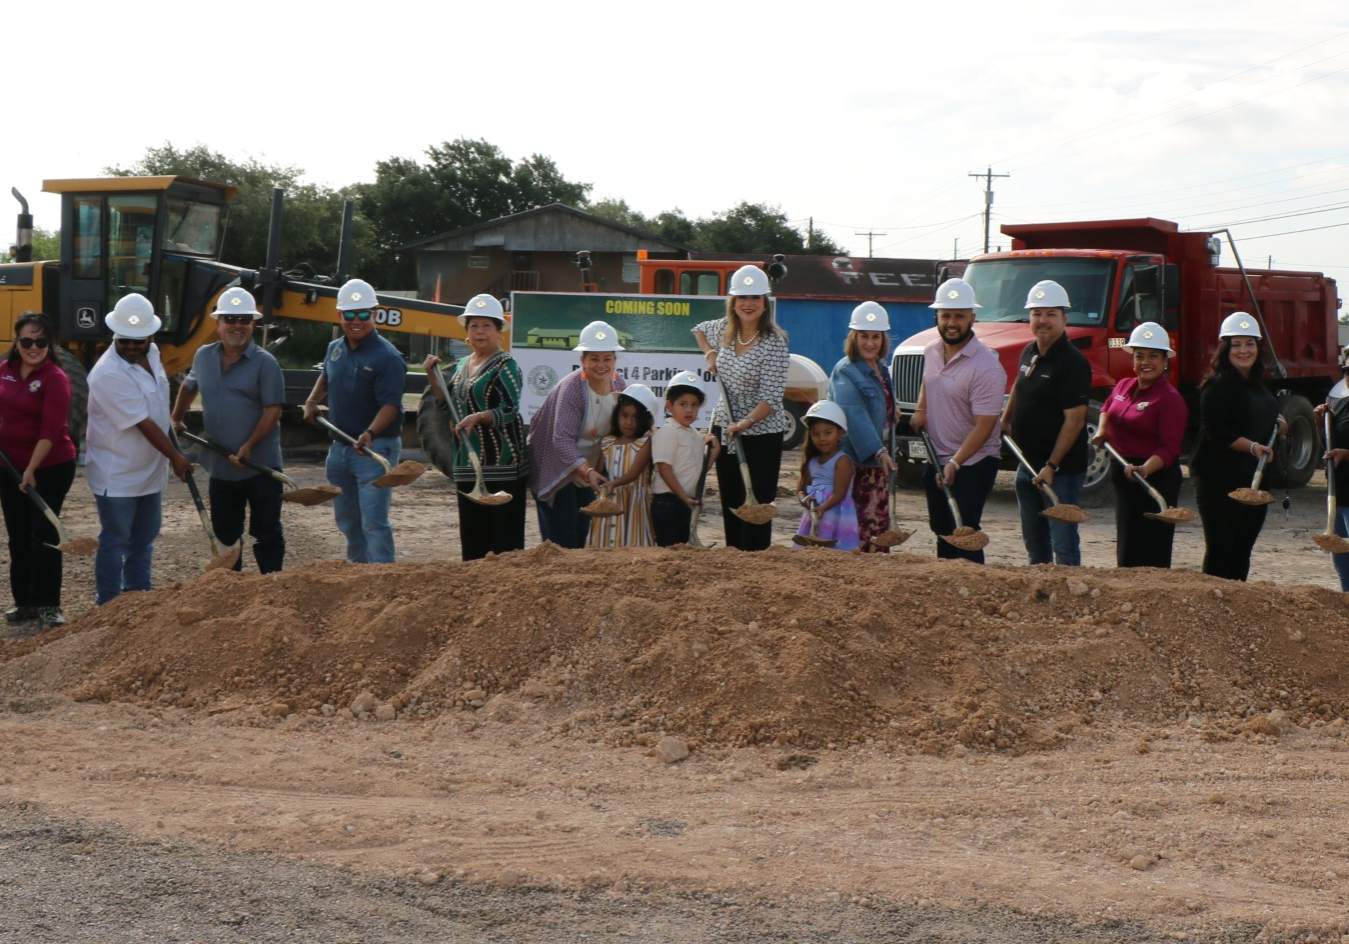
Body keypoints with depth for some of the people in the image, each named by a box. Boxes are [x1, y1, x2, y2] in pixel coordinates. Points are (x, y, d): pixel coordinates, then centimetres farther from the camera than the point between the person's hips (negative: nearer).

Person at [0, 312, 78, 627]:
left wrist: (31, 470, -26)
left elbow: (50, 431, -22)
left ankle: (48, 605, 6)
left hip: (50, 468, -6)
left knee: (43, 535, -2)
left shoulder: (55, 378, -17)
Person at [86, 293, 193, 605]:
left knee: (143, 541, 17)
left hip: (150, 471, 8)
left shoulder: (151, 353, 0)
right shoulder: (109, 374, -25)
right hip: (117, 476, -8)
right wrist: (175, 457, -18)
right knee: (115, 543, -1)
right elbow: (143, 423, -23)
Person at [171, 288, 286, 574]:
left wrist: (249, 446, -22)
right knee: (225, 533, 14)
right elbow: (188, 388, 26)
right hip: (220, 466, 5)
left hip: (260, 465, -5)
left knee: (266, 532, 1)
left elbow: (273, 410, -14)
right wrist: (177, 420, 20)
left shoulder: (265, 363, -9)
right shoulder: (204, 357, 8)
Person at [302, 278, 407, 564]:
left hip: (375, 448, -8)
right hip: (340, 445, 8)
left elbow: (390, 404, -24)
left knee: (373, 521, -12)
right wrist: (312, 401, 14)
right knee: (347, 520, 19)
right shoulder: (335, 349, 8)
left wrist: (370, 433, -40)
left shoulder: (387, 357, -16)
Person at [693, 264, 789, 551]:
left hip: (761, 433, -7)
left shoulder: (774, 342, -16)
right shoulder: (724, 329, 3)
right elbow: (699, 330, 28)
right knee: (729, 501, 13)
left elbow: (771, 397, -20)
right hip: (724, 427, 7)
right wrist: (710, 354, 9)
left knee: (757, 503, -9)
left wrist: (745, 423, -34)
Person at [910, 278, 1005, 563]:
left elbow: (984, 425, -22)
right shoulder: (931, 352, 3)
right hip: (936, 461, 8)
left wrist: (955, 463, -24)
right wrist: (921, 410, 10)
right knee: (942, 531, 16)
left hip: (973, 464, -8)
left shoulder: (985, 367, -21)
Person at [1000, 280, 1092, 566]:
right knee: (1034, 539, 18)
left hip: (1061, 469, -9)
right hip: (1028, 465, 9)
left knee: (1063, 543, -6)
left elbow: (1074, 420, -21)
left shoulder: (1072, 362, -17)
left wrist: (1051, 466, -23)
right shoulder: (1029, 353, 9)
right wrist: (1005, 421, 28)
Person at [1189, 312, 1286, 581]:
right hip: (1221, 480, -9)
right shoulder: (1218, 385, -12)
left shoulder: (1257, 384, 16)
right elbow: (1216, 431, -20)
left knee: (1243, 548, 11)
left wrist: (1277, 424, 14)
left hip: (1254, 478, 9)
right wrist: (1252, 446, -28)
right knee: (1220, 549, -6)